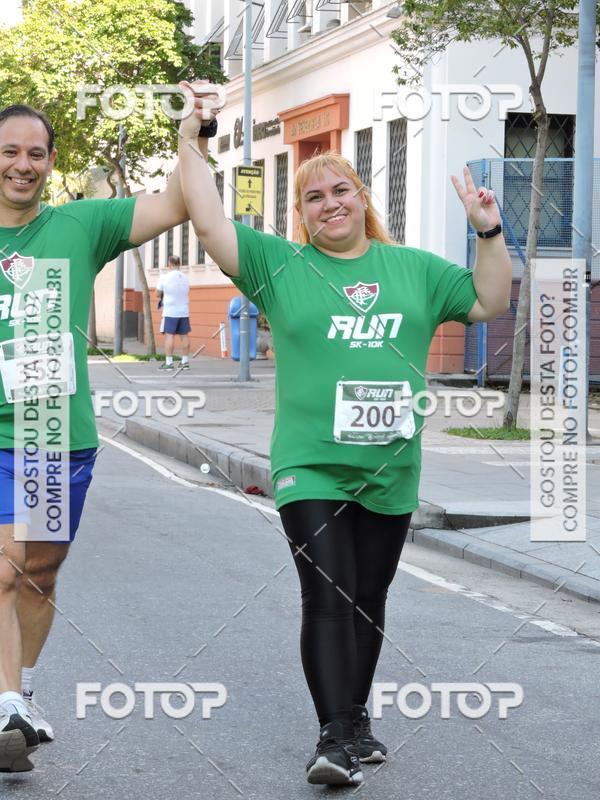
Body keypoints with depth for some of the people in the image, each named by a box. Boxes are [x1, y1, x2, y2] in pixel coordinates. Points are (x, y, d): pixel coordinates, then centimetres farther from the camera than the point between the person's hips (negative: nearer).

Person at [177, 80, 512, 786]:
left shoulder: (414, 269, 12)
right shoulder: (280, 265, 4)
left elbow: (490, 302, 16)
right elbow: (210, 223, -3)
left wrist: (489, 230, 5)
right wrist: (190, 145, -4)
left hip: (390, 471, 3)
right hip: (310, 467, -3)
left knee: (368, 601, 12)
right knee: (328, 599, -13)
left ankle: (355, 718, 26)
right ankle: (336, 736, -15)